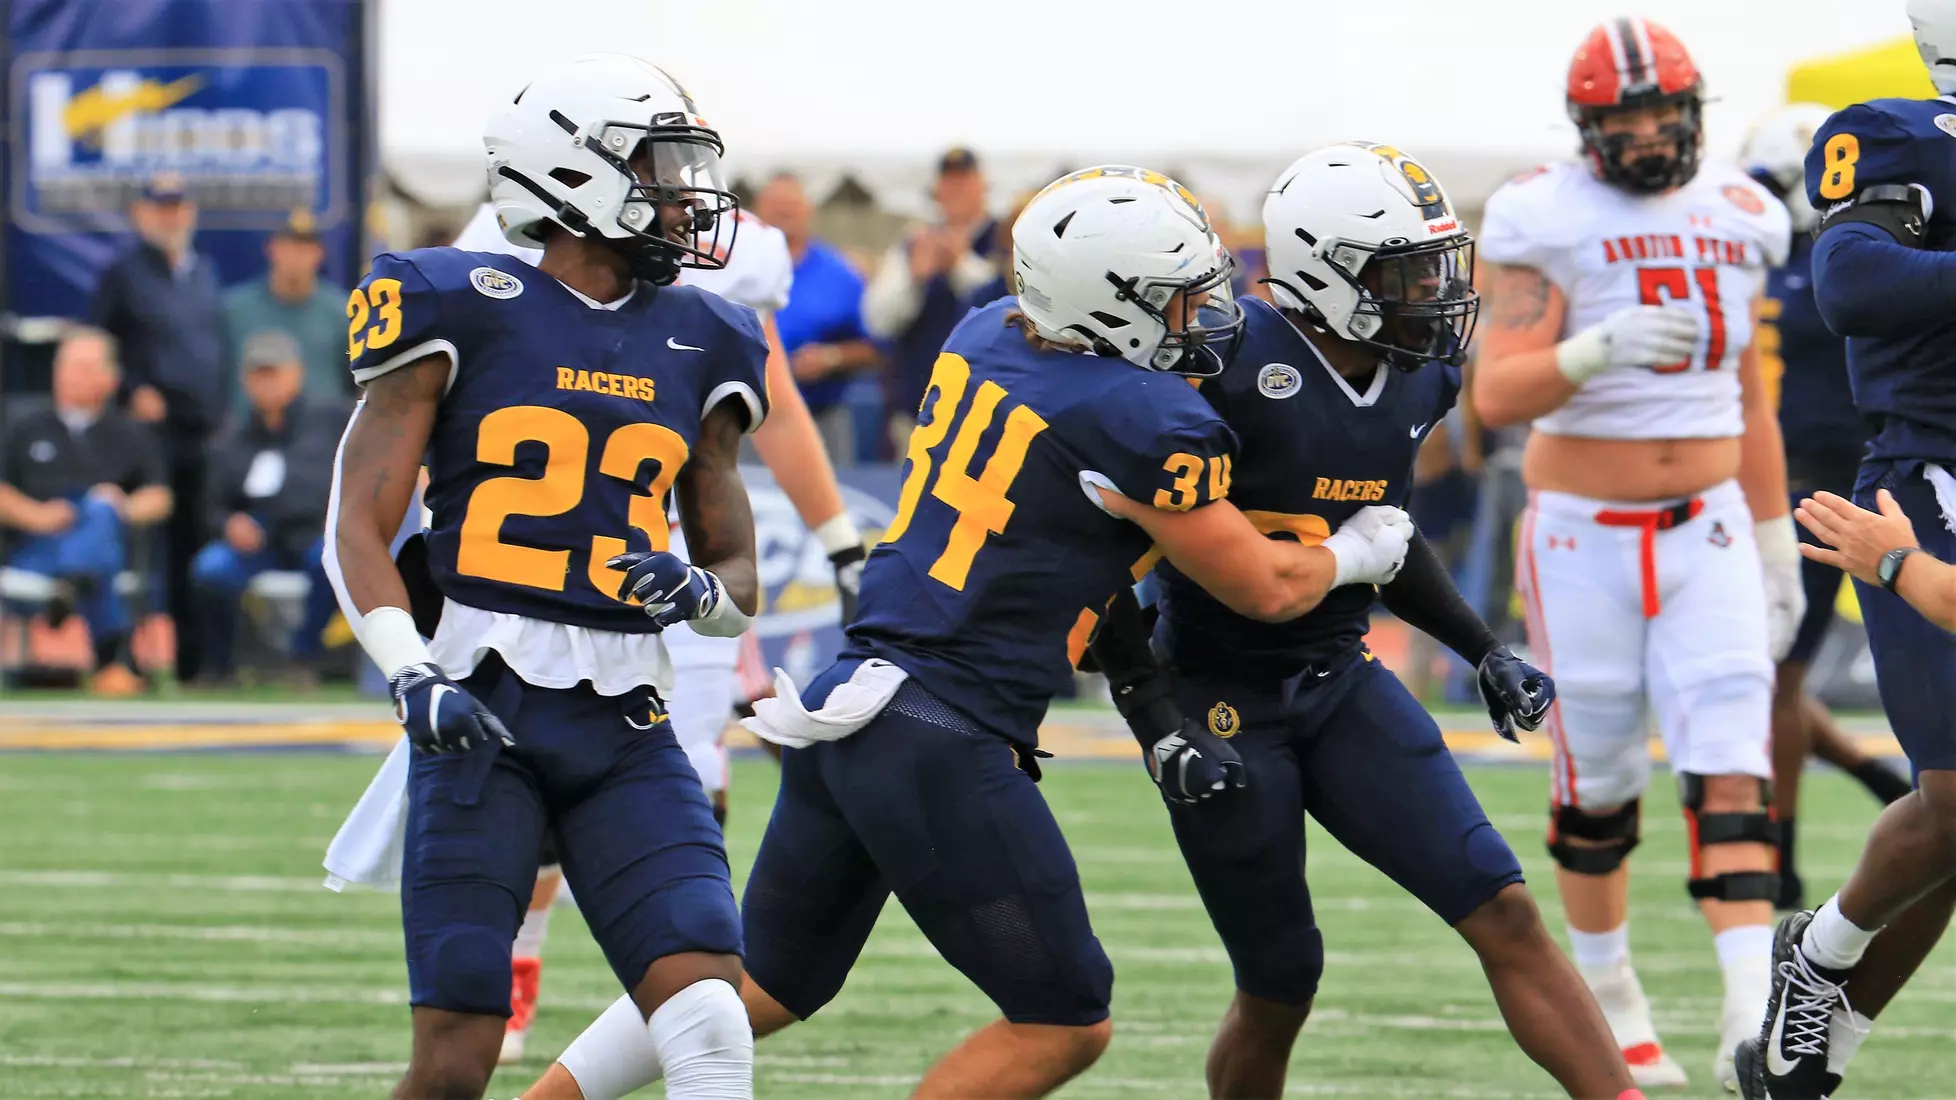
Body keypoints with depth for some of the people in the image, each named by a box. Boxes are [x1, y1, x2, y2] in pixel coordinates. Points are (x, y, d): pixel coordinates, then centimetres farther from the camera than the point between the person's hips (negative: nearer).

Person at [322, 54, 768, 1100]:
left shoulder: (697, 347, 13)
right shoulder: (463, 315, 0)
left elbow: (739, 578, 20)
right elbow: (359, 529, -2)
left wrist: (695, 588, -4)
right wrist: (413, 677, -17)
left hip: (627, 734, 4)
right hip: (482, 713, -4)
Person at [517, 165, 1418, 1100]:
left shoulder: (985, 337, 9)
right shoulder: (1146, 424, -14)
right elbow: (1266, 590, -1)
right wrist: (1357, 551, 19)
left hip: (837, 717, 8)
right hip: (945, 747, -8)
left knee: (761, 988, 22)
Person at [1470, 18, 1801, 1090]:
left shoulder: (1733, 220, 7)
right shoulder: (1549, 221, -9)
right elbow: (1497, 393, -18)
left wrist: (1777, 544, 16)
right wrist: (1598, 351, -35)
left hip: (1706, 530, 3)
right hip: (1583, 532, -3)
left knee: (1729, 769, -11)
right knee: (1598, 786, 6)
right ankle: (1609, 1003, 25)